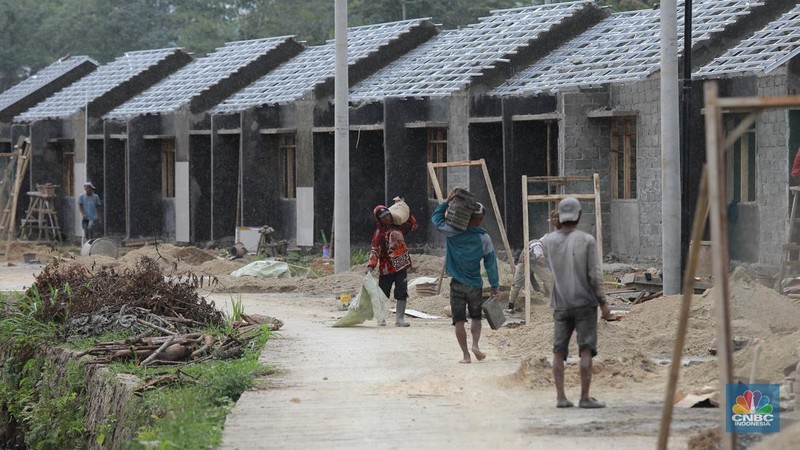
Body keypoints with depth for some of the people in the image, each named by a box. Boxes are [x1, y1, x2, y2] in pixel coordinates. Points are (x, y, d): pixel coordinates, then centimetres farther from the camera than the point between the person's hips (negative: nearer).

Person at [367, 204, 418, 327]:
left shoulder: (398, 227, 8)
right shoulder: (379, 232, -8)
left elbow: (413, 225, 25)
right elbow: (374, 250, -17)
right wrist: (371, 265, -28)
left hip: (401, 266, 4)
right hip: (386, 268, -4)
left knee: (402, 294, 2)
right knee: (383, 294, 3)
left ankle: (400, 318, 8)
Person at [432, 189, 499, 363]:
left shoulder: (454, 233, -9)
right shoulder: (484, 239, -6)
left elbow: (436, 218, 2)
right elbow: (491, 263, -3)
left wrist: (447, 201, 3)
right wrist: (495, 285, 4)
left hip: (457, 284, -1)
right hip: (475, 284, 1)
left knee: (459, 320, 3)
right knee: (476, 317, 19)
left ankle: (466, 354, 0)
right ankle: (475, 344, -3)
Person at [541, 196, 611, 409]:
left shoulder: (549, 241, 0)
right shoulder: (587, 241, -8)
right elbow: (595, 275, -10)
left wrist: (556, 226, 20)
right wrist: (603, 302, -3)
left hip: (560, 304, 3)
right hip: (584, 303, -3)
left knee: (559, 351, 8)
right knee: (586, 350, -1)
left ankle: (561, 397, 4)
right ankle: (585, 397, -5)